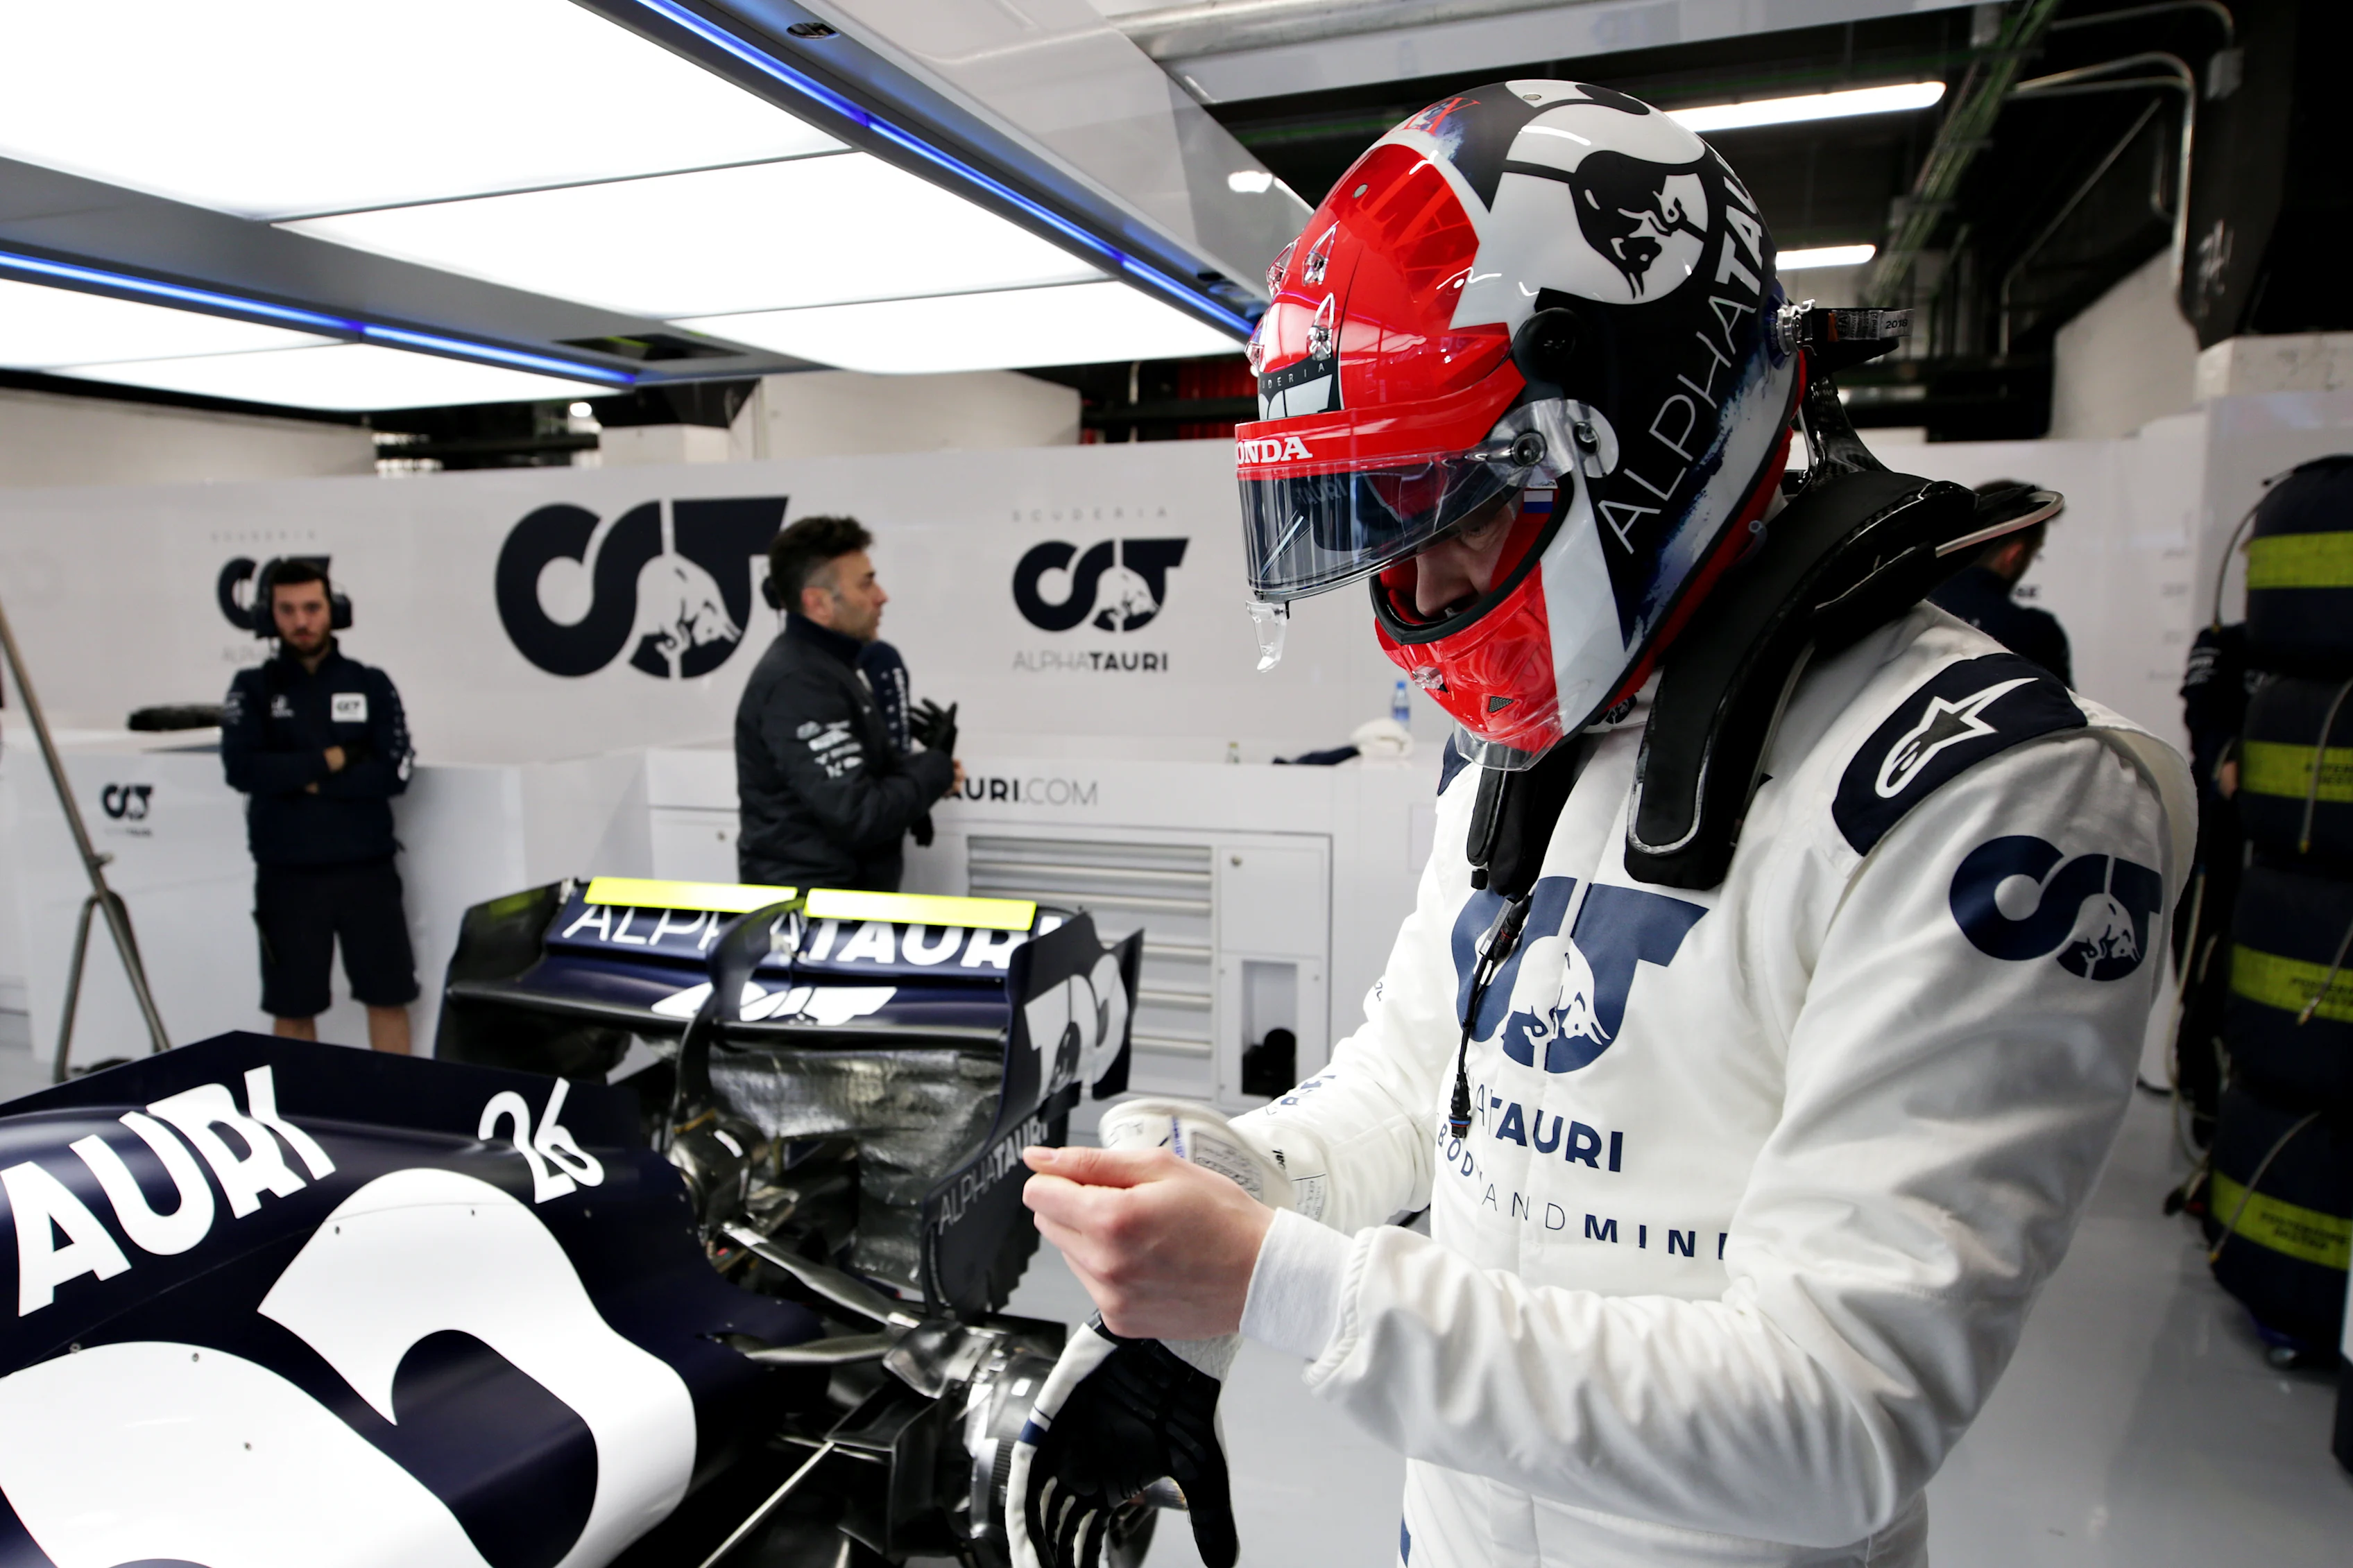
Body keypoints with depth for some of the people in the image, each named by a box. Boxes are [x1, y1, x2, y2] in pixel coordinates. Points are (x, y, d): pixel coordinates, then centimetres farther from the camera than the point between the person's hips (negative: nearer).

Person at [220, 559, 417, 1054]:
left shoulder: (371, 684, 2)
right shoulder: (253, 688, 3)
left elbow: (394, 772, -9)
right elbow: (241, 768, -12)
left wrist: (304, 780, -13)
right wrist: (333, 759, -12)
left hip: (368, 869, 0)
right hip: (287, 876, 1)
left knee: (389, 995, 5)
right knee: (292, 1007, 11)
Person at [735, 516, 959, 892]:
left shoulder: (823, 665, 12)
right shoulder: (797, 683, -20)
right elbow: (858, 816, -25)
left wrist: (921, 766, -3)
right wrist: (935, 769, -10)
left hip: (840, 900, 10)